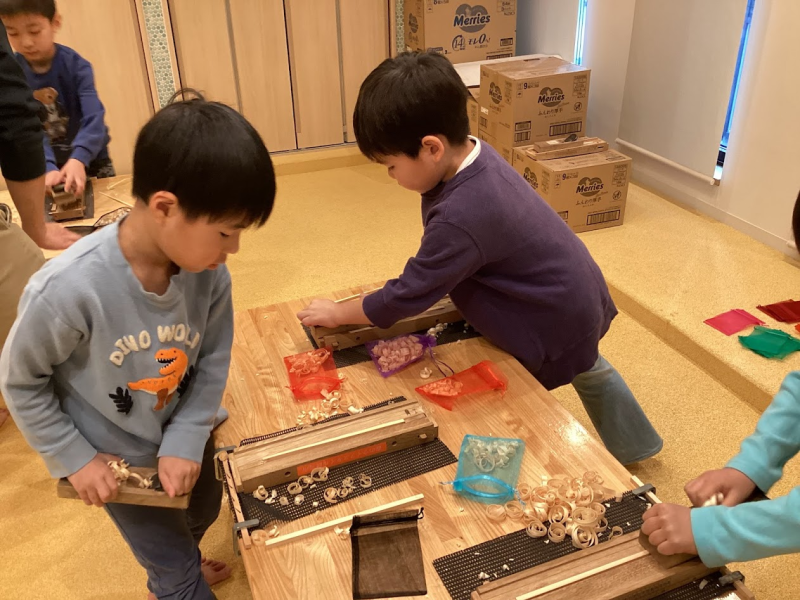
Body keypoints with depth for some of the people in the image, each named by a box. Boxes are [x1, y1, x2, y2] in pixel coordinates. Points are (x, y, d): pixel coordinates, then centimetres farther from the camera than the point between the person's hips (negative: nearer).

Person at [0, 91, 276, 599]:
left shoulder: (210, 274, -23)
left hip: (185, 441, 5)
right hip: (118, 460, -4)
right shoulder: (69, 290, -35)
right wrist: (74, 459, -12)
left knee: (203, 513, 32)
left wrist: (187, 439, -15)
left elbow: (214, 360, -8)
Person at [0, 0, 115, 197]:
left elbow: (94, 120, -31)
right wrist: (47, 168, -39)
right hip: (45, 164, 2)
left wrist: (78, 159, -49)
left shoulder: (75, 65, -19)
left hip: (89, 157, -2)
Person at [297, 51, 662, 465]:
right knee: (589, 370, 32)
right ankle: (633, 445, 59)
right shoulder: (476, 156, -10)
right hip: (578, 294, 9)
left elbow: (407, 297, -25)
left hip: (554, 324, -9)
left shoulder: (461, 218, -36)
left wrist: (337, 314, -13)